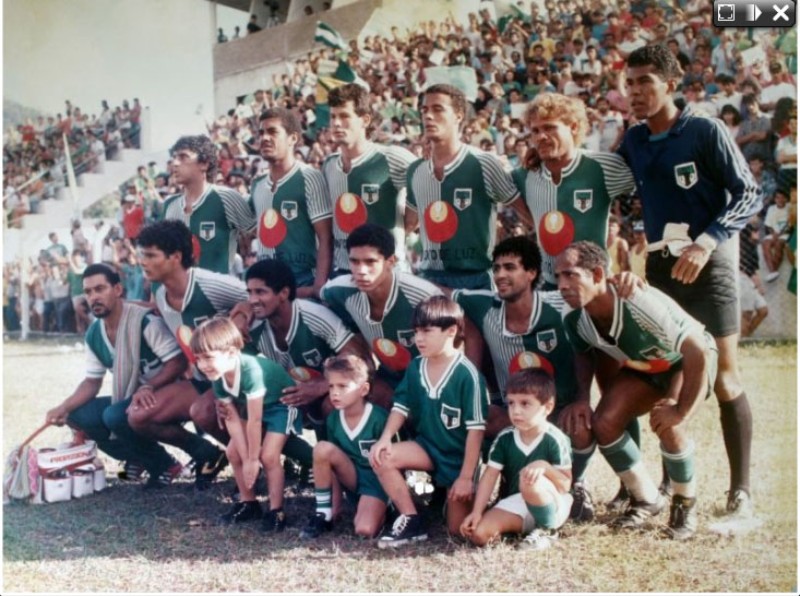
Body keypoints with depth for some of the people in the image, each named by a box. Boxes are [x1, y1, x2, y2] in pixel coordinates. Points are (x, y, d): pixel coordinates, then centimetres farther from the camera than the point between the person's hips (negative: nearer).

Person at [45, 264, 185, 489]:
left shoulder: (145, 321, -21)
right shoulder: (94, 335, 3)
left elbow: (179, 362, -23)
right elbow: (92, 381, 10)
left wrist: (148, 388, -36)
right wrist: (64, 407, -6)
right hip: (129, 400, 8)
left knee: (114, 416, -31)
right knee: (77, 415, -7)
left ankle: (163, 465, -9)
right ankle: (138, 458, 4)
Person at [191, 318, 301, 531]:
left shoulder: (251, 370, -40)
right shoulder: (218, 377, -17)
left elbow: (254, 420, -33)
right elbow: (233, 419, -14)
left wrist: (252, 460, -23)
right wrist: (246, 459, -17)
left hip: (281, 404, -7)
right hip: (252, 407, 7)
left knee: (268, 456, -19)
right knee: (233, 452, 1)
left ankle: (276, 511, -5)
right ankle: (248, 503, 17)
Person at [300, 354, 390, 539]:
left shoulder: (379, 418, -21)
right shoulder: (334, 418, -6)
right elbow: (333, 462, 3)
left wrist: (390, 497, -12)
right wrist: (336, 507, 1)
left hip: (376, 480, -5)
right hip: (351, 477, 5)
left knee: (364, 531, -28)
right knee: (323, 449, -24)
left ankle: (380, 509, 9)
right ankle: (324, 514, -11)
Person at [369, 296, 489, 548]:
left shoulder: (467, 374, -22)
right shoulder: (415, 368, -4)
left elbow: (476, 428, -19)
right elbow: (402, 406, 4)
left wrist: (466, 476, -19)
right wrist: (385, 439, -15)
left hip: (459, 456, -5)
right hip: (428, 446, 5)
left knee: (458, 530, -3)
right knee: (380, 457, -20)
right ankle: (411, 521, -9)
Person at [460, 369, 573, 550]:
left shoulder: (555, 440, -17)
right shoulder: (504, 438, -4)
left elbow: (565, 485, -15)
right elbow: (489, 476, -5)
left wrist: (544, 466, -34)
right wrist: (476, 512, -13)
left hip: (552, 506, -4)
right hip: (517, 504, 4)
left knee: (530, 482, -37)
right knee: (478, 533, -17)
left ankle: (547, 530, -11)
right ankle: (525, 526, 7)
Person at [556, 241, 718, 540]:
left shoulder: (641, 305, -41)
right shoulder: (575, 319, -20)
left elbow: (699, 351, -39)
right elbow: (581, 358, 2)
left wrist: (682, 411, -34)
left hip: (687, 362, -6)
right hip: (641, 366, 6)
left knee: (666, 424, -30)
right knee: (604, 422, -16)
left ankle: (686, 503, -2)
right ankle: (647, 499, 7)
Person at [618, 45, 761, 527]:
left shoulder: (706, 131, -6)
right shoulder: (632, 142, 9)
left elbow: (749, 194, -9)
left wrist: (708, 241, -21)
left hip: (707, 264, -5)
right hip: (659, 266, 5)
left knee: (724, 379, -5)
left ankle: (742, 492, 2)